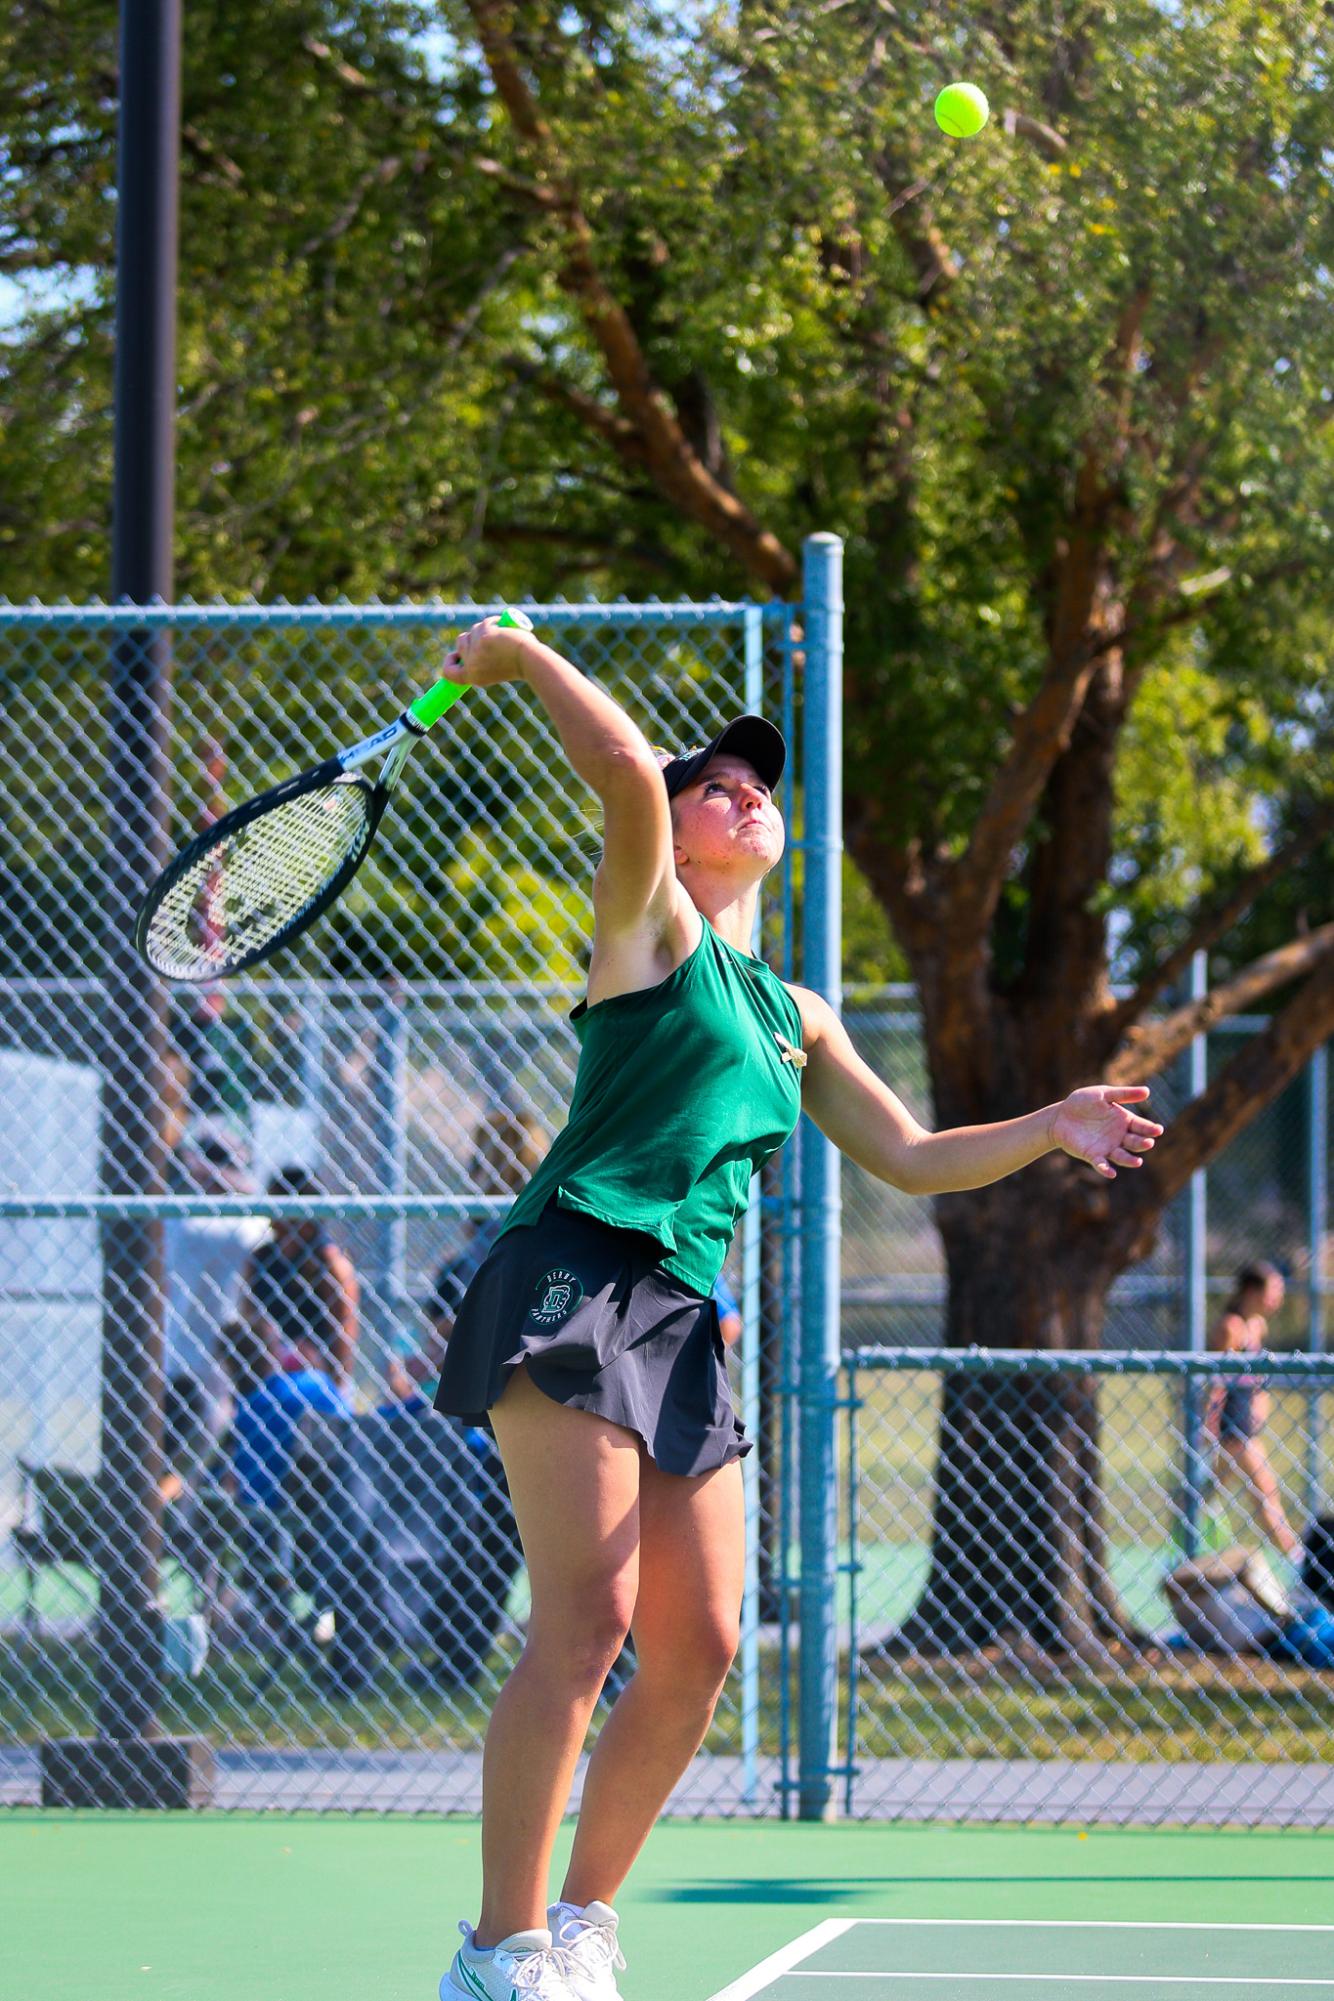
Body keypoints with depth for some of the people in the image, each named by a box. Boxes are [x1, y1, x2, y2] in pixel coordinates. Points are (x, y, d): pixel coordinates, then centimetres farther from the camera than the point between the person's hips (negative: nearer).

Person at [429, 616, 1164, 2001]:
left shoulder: (796, 1019, 26)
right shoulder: (649, 925, 6)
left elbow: (910, 1159, 26)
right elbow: (627, 771, -13)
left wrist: (1051, 1128, 14)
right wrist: (518, 656, -6)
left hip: (684, 1322, 7)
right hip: (575, 1276, -7)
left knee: (698, 1650, 2)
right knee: (585, 1618, -16)